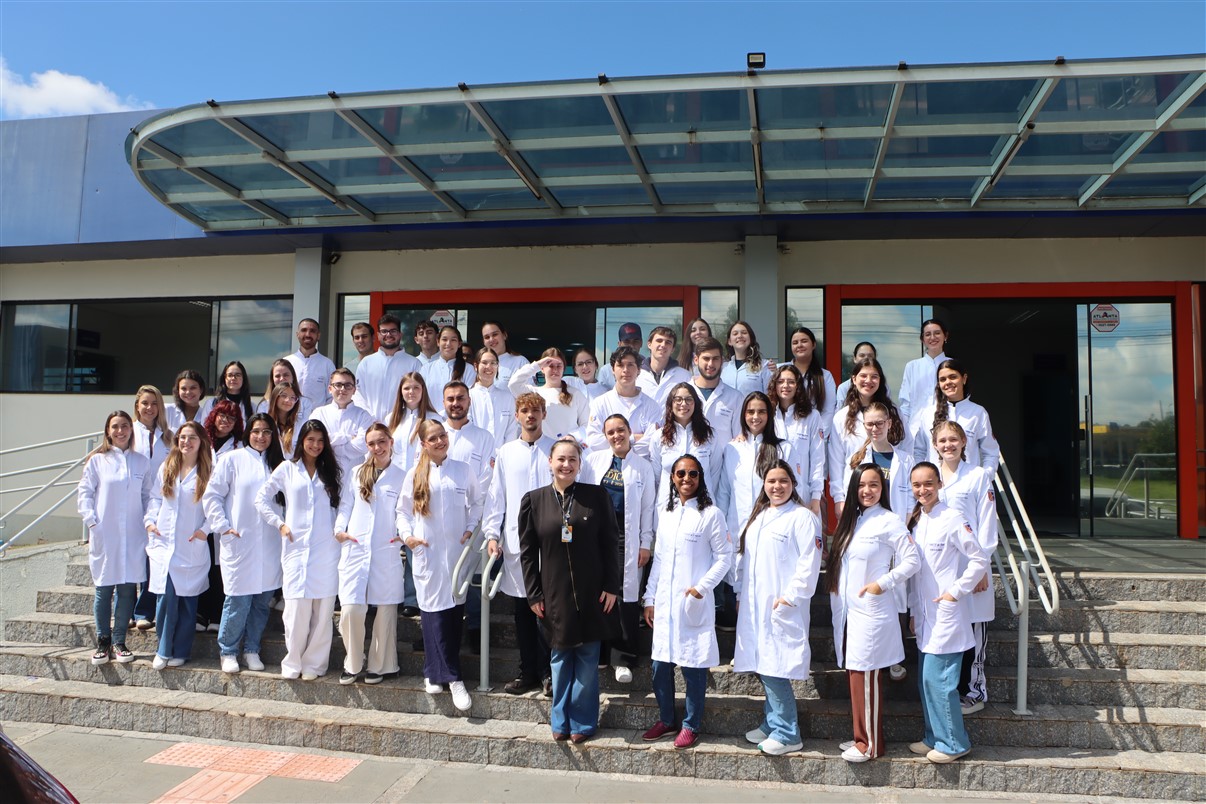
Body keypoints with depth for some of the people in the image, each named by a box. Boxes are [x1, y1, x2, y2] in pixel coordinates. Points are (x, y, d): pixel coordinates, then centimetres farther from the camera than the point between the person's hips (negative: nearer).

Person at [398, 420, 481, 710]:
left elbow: (476, 503, 12)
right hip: (427, 553, -1)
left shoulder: (463, 471, 5)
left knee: (455, 610, 3)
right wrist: (407, 536, -4)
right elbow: (403, 510, 10)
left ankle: (434, 672, 18)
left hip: (457, 551, 1)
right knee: (434, 611, -6)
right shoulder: (414, 475, 5)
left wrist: (471, 529, -2)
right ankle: (453, 678, -2)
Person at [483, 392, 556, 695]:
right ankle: (528, 672, 21)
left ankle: (550, 672, 10)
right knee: (522, 612, 10)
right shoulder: (506, 453, 10)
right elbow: (496, 497, 10)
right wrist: (492, 534, 0)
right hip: (515, 542, 3)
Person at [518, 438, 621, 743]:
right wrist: (533, 594, -1)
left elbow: (610, 543, -1)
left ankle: (582, 721, 20)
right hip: (555, 593, 1)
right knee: (560, 657, 12)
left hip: (592, 592, -1)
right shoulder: (534, 500, 0)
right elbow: (527, 551, 2)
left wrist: (612, 586, -6)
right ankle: (560, 720, 26)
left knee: (587, 658, 7)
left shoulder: (596, 496, -1)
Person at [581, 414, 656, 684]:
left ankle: (623, 659, 7)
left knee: (626, 596, -3)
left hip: (626, 539, -1)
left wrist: (646, 544, 0)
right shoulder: (593, 460, 7)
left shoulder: (643, 466, 5)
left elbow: (648, 508, 5)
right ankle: (596, 652, 17)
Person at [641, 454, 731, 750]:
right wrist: (650, 598, 12)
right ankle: (666, 719, 26)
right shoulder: (666, 514, 12)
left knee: (693, 665, 1)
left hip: (694, 602, -5)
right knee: (660, 665, 10)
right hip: (664, 603, 5)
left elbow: (724, 558, -5)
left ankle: (691, 725, 16)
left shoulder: (711, 514, -4)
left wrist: (701, 587, -15)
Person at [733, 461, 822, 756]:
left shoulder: (803, 517, -6)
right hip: (754, 606, 8)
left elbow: (809, 561, -13)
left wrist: (791, 596, -17)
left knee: (775, 667, -9)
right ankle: (772, 724, 23)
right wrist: (740, 593, 15)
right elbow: (743, 558, 21)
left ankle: (787, 733, 2)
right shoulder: (757, 517, 18)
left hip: (783, 607, -7)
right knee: (763, 666, 11)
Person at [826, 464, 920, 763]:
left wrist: (882, 584, -17)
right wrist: (839, 607, 10)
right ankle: (861, 736, 22)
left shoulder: (889, 522, -8)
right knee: (854, 673, 11)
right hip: (848, 611, 7)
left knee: (866, 676, -4)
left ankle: (871, 744, 6)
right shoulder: (850, 520, 13)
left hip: (872, 611, -7)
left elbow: (912, 561, -11)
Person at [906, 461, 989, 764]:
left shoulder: (952, 519, -12)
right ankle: (935, 738, 25)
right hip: (924, 615, 8)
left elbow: (980, 559, -13)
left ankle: (954, 743, 9)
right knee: (927, 679, 13)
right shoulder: (916, 522, 11)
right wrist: (913, 611, 15)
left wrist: (955, 592, -13)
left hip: (946, 614, -8)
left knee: (937, 678, -6)